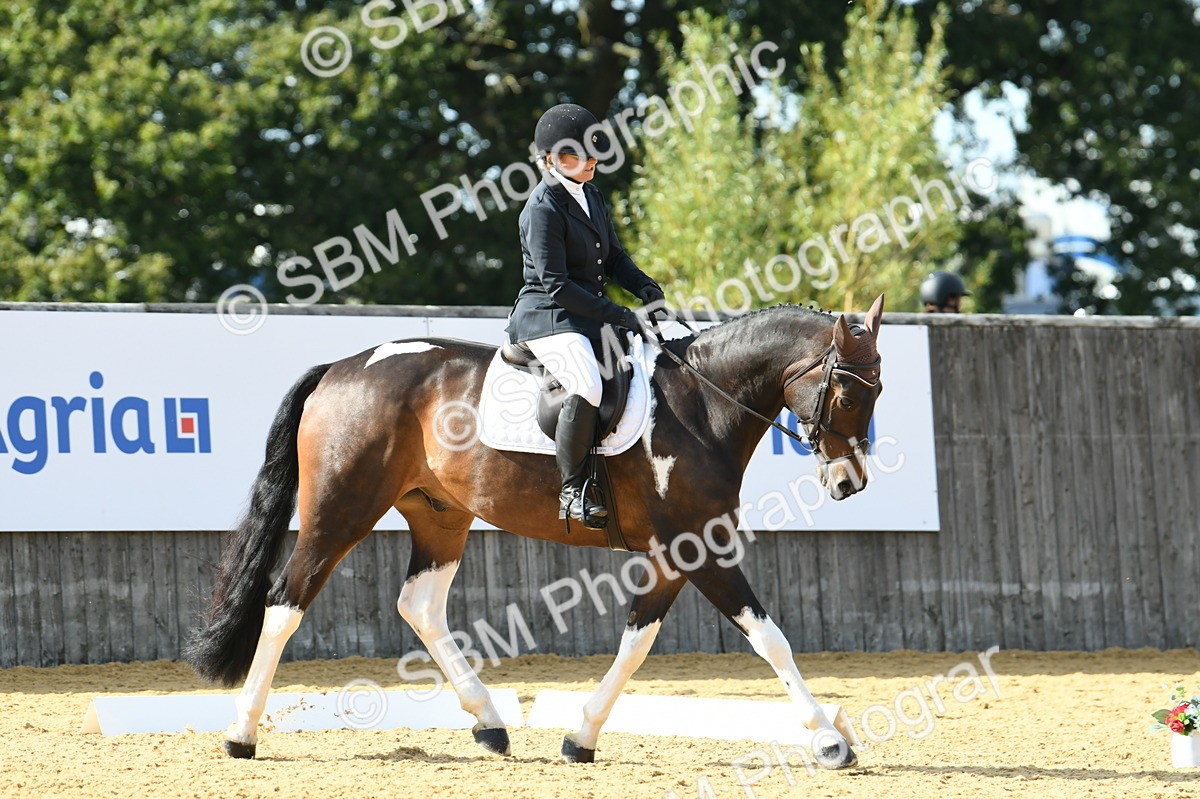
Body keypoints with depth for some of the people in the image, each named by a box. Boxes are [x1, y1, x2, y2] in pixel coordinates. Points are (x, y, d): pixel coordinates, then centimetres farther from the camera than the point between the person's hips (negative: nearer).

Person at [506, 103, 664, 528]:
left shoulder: (591, 195, 13)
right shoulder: (543, 209, -15)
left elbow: (613, 257, 21)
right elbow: (555, 284, -19)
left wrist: (644, 287, 0)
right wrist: (618, 315, -20)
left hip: (589, 315, 10)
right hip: (547, 318, -10)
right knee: (587, 386, -34)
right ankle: (572, 491, -26)